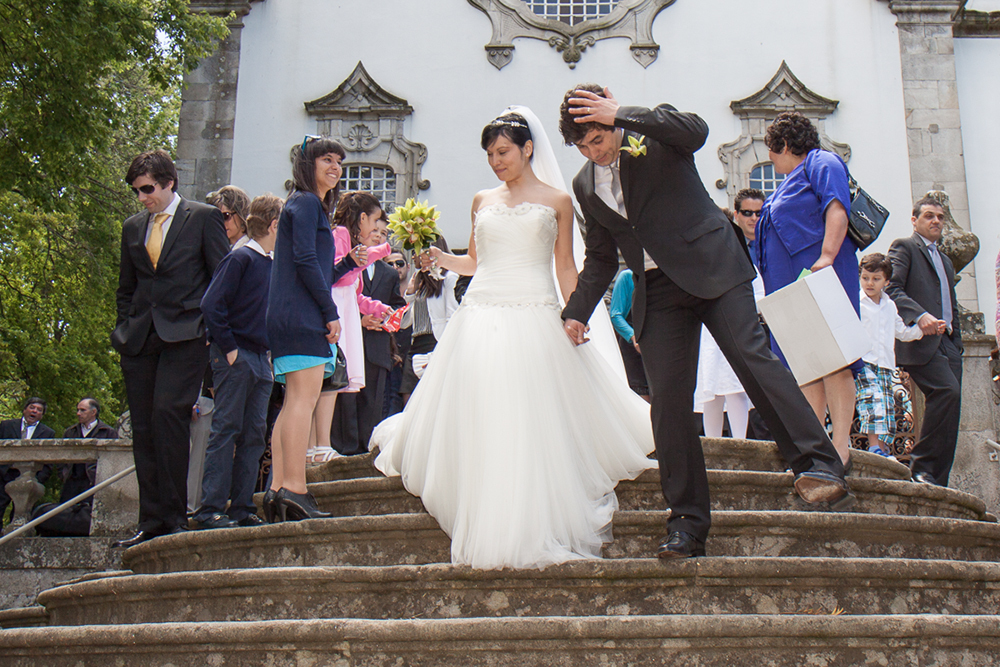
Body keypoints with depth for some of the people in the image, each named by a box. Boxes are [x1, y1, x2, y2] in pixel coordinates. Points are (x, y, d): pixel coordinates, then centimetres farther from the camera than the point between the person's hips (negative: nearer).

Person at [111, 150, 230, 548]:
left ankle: (174, 516, -10)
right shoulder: (133, 227, 18)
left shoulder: (203, 217, 3)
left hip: (184, 335, -5)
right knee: (143, 428, 2)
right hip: (140, 337, 5)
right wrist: (124, 330, 13)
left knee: (168, 413, -19)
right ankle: (150, 521, 8)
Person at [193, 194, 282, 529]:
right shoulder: (240, 258, -9)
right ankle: (211, 509, -3)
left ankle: (242, 508, 12)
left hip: (261, 359, 8)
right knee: (226, 430, -6)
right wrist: (228, 348, -16)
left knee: (253, 436, 7)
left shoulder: (273, 264, 15)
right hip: (235, 357, -8)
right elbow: (211, 304, -16)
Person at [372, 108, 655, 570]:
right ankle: (492, 535, 8)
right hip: (482, 318, 3)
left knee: (537, 424, -6)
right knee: (482, 425, -3)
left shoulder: (557, 200, 8)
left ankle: (539, 530, 4)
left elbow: (565, 268, 7)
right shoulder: (482, 201, 16)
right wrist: (441, 259, 2)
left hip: (535, 319, -2)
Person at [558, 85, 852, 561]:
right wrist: (577, 310, 10)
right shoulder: (585, 186, 13)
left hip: (712, 267, -4)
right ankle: (687, 522, -2)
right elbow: (600, 257, 21)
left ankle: (819, 467, -20)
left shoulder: (655, 133, 1)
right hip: (656, 290, 4)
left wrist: (620, 116, -22)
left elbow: (696, 130, -23)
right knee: (667, 400, -5)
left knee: (751, 356, -20)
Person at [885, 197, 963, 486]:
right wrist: (920, 315, -26)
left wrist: (957, 343, 19)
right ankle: (922, 464, -16)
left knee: (948, 405, -2)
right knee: (948, 391, -25)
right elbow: (892, 289, -11)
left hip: (947, 342, 8)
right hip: (920, 341, -8)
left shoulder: (945, 261, 30)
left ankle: (937, 482, 1)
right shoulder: (903, 247, 5)